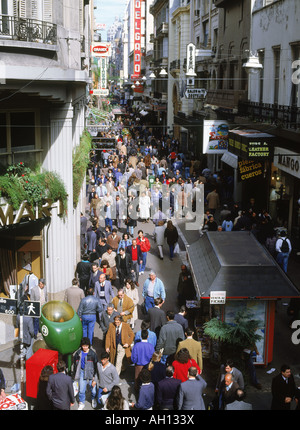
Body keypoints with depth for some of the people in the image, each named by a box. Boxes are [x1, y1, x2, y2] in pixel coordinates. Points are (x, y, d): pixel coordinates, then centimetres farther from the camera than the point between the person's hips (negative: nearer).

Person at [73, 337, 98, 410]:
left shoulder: (92, 354, -12)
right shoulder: (78, 353, -4)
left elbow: (96, 366, -6)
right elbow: (75, 364, 9)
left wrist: (94, 378, -7)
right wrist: (75, 375, 10)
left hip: (90, 373, -2)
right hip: (82, 372, 2)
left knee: (93, 389, 5)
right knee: (81, 390, 4)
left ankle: (94, 400, 36)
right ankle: (81, 403, 27)